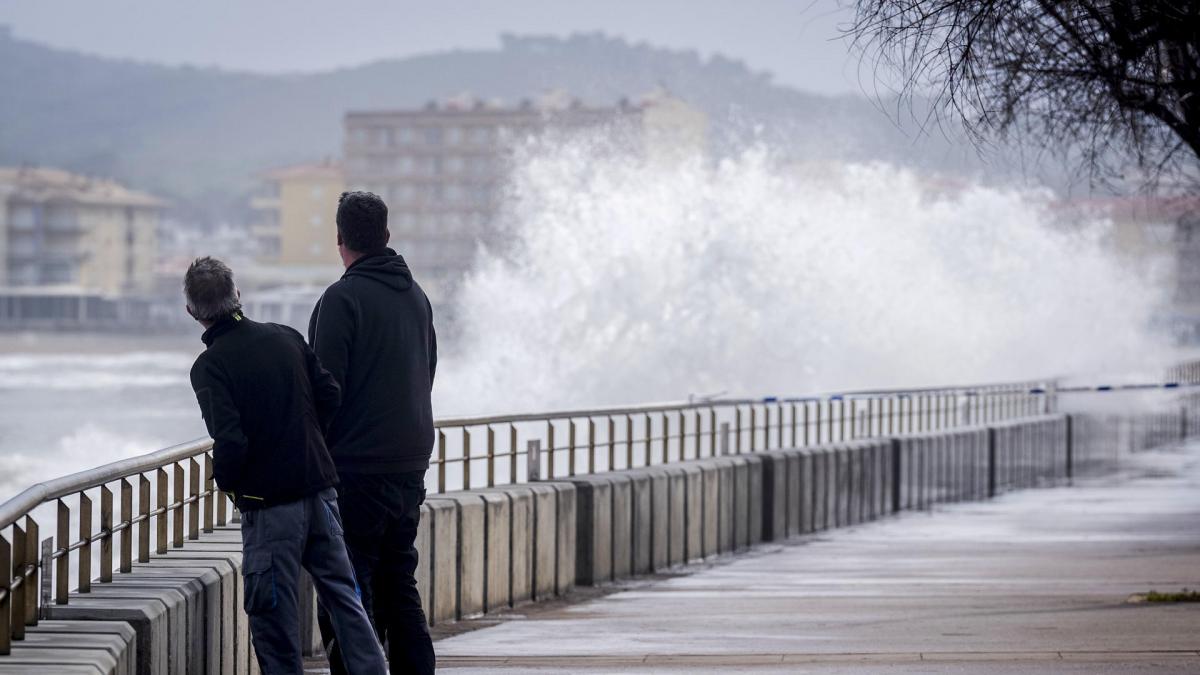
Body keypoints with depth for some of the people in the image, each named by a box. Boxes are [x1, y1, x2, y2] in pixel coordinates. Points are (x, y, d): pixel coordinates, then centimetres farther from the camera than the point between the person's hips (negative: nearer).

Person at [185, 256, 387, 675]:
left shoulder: (209, 366, -13)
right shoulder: (286, 338, 5)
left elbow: (230, 440, -21)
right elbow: (331, 395, 6)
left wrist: (225, 481, -2)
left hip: (268, 503, -6)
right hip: (319, 488, 6)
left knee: (273, 610, 3)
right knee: (342, 594, 13)